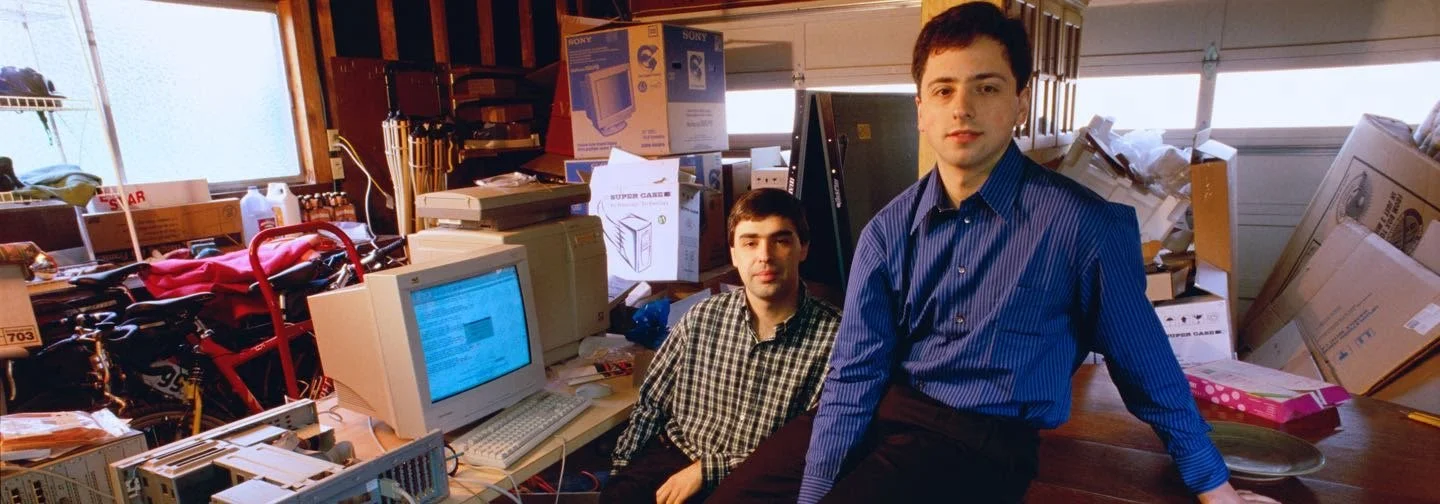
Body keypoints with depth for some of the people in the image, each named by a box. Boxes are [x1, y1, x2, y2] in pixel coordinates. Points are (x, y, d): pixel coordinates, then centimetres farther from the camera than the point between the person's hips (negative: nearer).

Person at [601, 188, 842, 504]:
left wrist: (709, 469, -15)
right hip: (675, 457, 3)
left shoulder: (835, 337, -12)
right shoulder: (701, 319, 1)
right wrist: (621, 472, 4)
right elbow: (650, 404, 11)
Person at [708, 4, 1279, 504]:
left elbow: (1145, 364, 1)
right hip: (883, 408, 4)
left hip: (983, 439, -3)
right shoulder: (888, 233, -2)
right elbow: (853, 374, -5)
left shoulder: (1085, 224, -12)